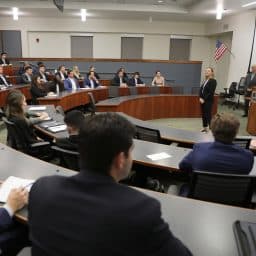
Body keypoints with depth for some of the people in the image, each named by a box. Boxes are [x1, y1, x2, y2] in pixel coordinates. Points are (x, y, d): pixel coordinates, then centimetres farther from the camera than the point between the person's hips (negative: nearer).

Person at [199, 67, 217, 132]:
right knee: (203, 114, 12)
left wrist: (204, 99, -17)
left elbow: (211, 92, -17)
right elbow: (201, 89, 10)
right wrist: (200, 98, -5)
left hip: (208, 101, -7)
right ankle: (205, 128, 23)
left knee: (208, 115, -7)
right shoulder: (205, 80, 13)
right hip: (202, 100, 7)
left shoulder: (213, 81, -10)